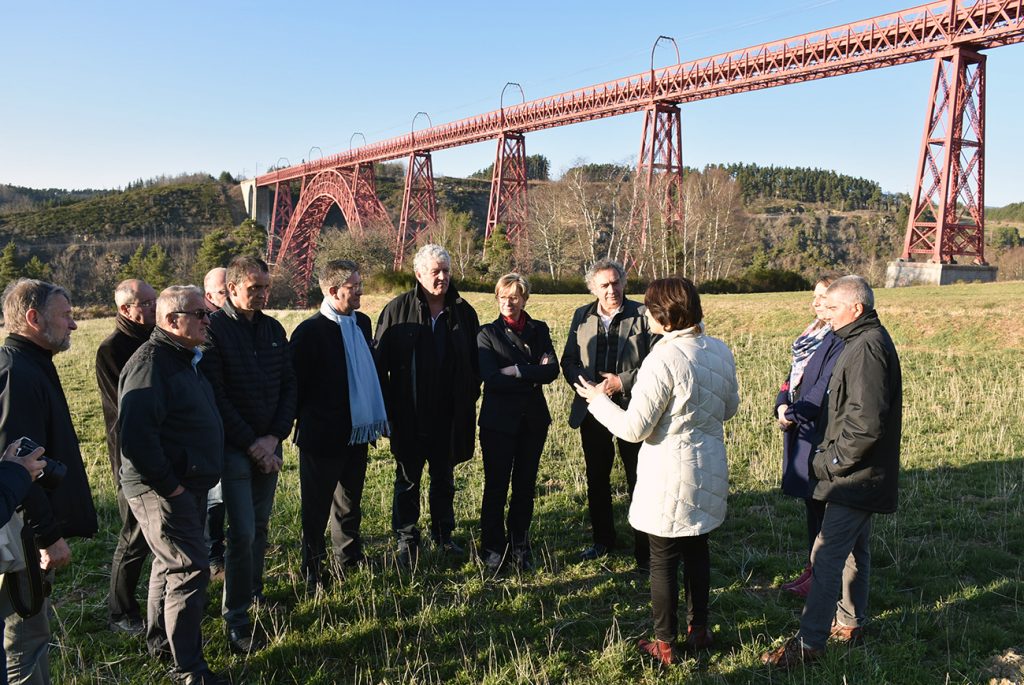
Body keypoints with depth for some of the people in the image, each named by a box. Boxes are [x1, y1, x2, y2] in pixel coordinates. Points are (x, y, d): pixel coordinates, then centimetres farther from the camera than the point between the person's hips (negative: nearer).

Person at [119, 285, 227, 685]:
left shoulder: (183, 358, 12)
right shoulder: (151, 362, -20)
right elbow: (136, 434, -28)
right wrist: (169, 485, -23)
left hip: (188, 486, 10)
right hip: (162, 490, -10)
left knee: (171, 564, 22)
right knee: (190, 571, -5)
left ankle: (160, 642, 39)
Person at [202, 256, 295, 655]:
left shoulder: (273, 329, 8)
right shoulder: (213, 330, -10)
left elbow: (288, 385, 8)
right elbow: (216, 396, -13)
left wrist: (274, 437, -4)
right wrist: (251, 444, -13)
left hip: (268, 446, 5)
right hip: (234, 447, -5)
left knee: (260, 526, 13)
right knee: (242, 532, -5)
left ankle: (254, 595, 30)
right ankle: (236, 619, 7)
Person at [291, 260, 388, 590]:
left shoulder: (362, 322, 5)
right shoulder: (310, 331, -16)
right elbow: (296, 384, -12)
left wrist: (376, 416, 10)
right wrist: (306, 420, -7)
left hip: (357, 434, 7)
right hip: (323, 436, -7)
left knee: (350, 503, 21)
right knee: (316, 508, 8)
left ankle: (350, 557, 37)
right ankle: (313, 570, 23)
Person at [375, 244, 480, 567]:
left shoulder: (463, 312, 1)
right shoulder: (397, 310, -7)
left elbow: (474, 362, 7)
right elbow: (381, 362, -6)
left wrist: (469, 400, 2)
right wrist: (387, 407, -9)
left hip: (449, 416, 3)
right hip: (409, 416, -3)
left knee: (444, 478, 17)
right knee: (407, 480, 10)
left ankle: (443, 534, 33)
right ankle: (406, 540, 22)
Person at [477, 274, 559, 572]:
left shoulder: (539, 330, 7)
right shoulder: (488, 333, -2)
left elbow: (552, 369, -6)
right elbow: (491, 377, -15)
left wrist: (516, 371, -16)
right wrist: (534, 373, -13)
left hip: (533, 420, 3)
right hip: (499, 421, -3)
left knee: (525, 485, 11)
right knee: (496, 486, 4)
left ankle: (520, 545, 25)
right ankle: (493, 548, 18)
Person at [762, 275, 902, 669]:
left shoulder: (868, 347, -21)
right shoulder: (866, 341, 12)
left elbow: (866, 422, -27)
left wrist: (830, 461, -17)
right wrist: (830, 455, 13)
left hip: (855, 476, -11)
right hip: (859, 474, 11)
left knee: (827, 556, -8)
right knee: (854, 549, 20)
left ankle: (809, 644, -2)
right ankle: (850, 624, 35)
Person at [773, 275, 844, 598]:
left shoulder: (841, 341, -16)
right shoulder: (812, 334, 13)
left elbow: (825, 388, -22)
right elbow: (792, 376, 11)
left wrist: (794, 414, -18)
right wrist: (782, 405, -5)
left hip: (822, 432, -9)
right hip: (800, 429, 9)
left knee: (821, 503, 1)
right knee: (811, 501, 16)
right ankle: (812, 568, 29)